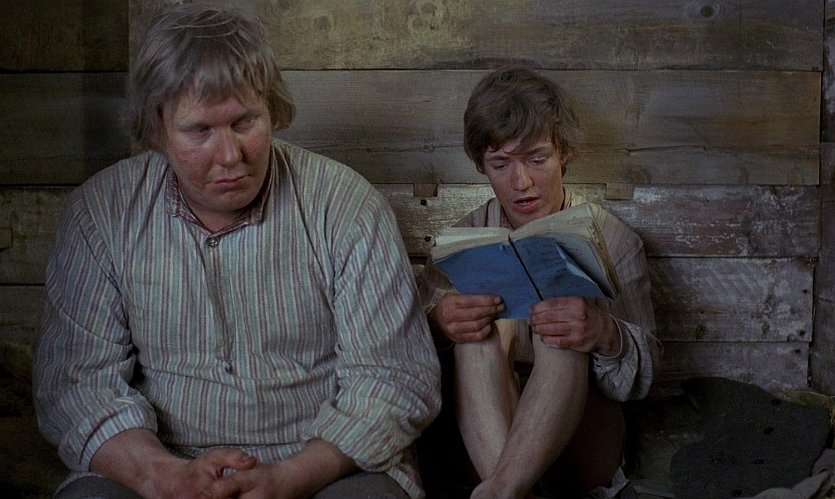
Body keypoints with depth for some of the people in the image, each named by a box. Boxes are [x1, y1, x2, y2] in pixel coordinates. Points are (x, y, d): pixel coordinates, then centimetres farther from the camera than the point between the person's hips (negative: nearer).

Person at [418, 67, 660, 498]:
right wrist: (437, 323, -27)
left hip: (580, 441, -1)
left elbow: (640, 378, -2)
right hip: (484, 438, 1)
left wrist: (606, 334, -27)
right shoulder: (466, 237, 4)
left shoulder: (610, 238, 2)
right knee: (487, 321, -27)